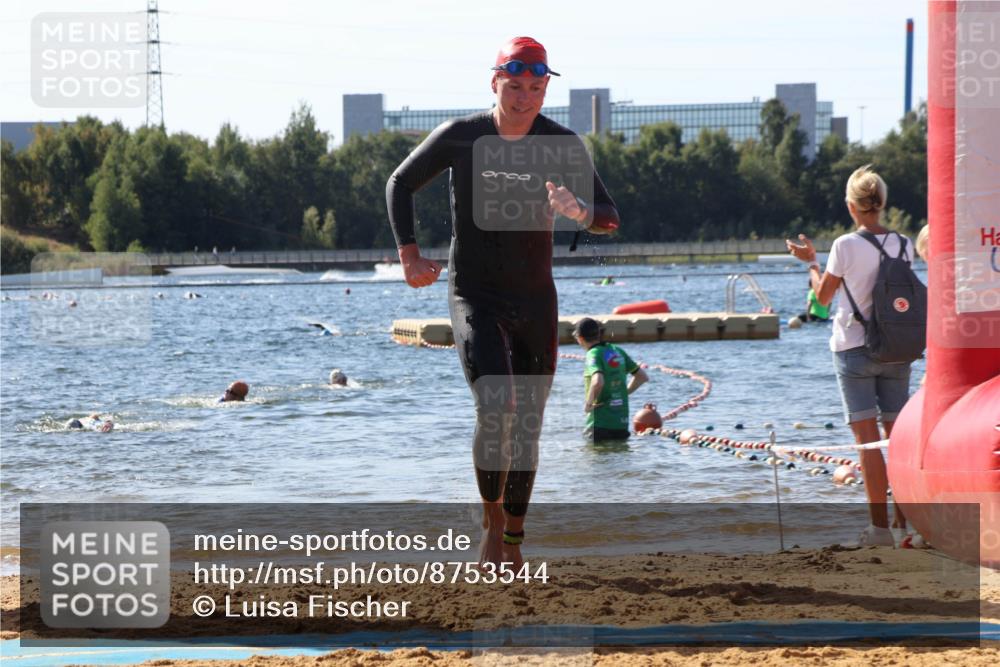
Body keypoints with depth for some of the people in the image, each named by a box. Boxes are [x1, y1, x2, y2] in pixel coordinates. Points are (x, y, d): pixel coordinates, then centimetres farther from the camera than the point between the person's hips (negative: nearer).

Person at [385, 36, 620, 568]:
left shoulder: (562, 145, -5)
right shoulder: (458, 138, -8)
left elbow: (609, 219, -7)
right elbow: (401, 184, 7)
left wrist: (578, 210, -31)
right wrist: (409, 254, -3)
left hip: (536, 303, 3)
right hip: (474, 299, -3)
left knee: (527, 428, 8)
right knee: (496, 409, -23)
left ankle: (513, 542, 24)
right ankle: (491, 520, -5)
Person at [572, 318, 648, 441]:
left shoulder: (593, 355, -12)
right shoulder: (618, 351, 10)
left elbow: (598, 382, -32)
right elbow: (643, 377, 17)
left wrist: (588, 403, -16)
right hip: (622, 423, 7)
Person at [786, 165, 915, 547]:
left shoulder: (846, 246, -11)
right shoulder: (903, 245, 2)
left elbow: (823, 296, 0)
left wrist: (811, 261, 15)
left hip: (854, 348, -4)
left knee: (867, 437, -3)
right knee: (899, 435, 11)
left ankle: (880, 526, -7)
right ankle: (906, 518, 12)